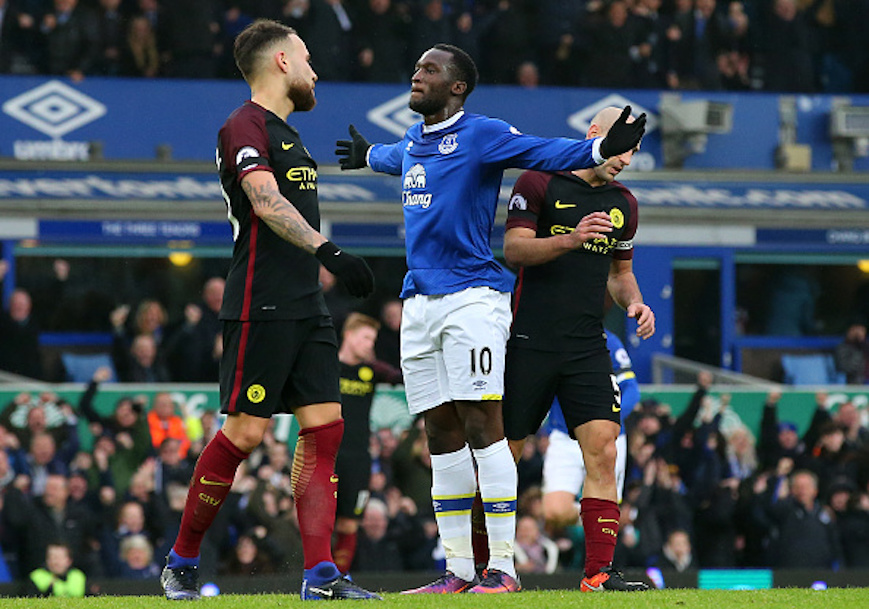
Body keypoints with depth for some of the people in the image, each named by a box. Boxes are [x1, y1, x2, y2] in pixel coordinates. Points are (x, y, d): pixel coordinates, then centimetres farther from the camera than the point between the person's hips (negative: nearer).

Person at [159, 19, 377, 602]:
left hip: (306, 308, 9)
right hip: (260, 307, -9)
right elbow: (267, 203, -24)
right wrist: (328, 251, -35)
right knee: (245, 430, -9)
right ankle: (182, 561, 6)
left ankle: (320, 574, -5)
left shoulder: (287, 133, 22)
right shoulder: (245, 127, -9)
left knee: (325, 424, -1)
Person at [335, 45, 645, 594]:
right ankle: (459, 571, 10)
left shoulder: (482, 135, -6)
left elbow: (546, 153, -17)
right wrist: (367, 156, 64)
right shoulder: (413, 141, 17)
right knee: (443, 435, 7)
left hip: (472, 297, -7)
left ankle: (502, 568, -10)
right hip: (420, 300, 8)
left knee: (482, 425, -11)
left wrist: (602, 149, -35)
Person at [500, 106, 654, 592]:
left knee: (603, 451, -11)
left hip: (588, 347, 4)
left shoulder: (623, 204, 15)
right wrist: (570, 240, -23)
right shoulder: (540, 182, -1)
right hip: (530, 344, -4)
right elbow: (514, 250, -9)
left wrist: (633, 301, 5)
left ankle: (599, 572, -11)